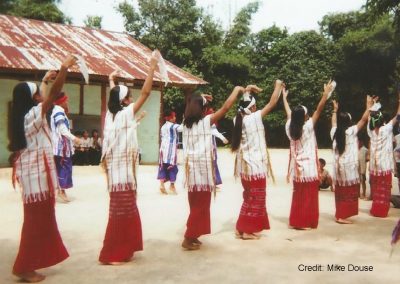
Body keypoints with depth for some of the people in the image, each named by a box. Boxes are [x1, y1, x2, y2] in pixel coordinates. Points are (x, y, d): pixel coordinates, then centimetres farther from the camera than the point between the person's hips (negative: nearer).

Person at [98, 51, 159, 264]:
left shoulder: (111, 114, 7)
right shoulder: (125, 113, -12)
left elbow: (112, 95, 27)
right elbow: (145, 92, -14)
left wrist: (111, 79, 43)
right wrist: (152, 67, -10)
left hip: (118, 170, 9)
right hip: (123, 172, -9)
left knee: (126, 212, 15)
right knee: (120, 213, -3)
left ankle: (121, 250, 24)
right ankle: (110, 254, 3)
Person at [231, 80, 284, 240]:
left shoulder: (239, 119, 4)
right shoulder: (254, 118, -14)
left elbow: (243, 105, 24)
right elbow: (272, 103, -10)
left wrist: (248, 90, 25)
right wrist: (278, 86, 2)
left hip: (245, 166, 8)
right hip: (255, 166, -8)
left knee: (249, 198, 19)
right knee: (256, 199, 4)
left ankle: (241, 228, 23)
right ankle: (248, 230, 9)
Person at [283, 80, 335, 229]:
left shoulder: (290, 128, -2)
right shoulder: (308, 127, -15)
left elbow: (288, 112, 12)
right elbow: (319, 110, -15)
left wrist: (284, 97, 26)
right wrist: (326, 93, -12)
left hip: (297, 168, 6)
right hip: (309, 168, -6)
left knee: (298, 196, 13)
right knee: (309, 197, 3)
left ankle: (296, 221, 18)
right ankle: (306, 222, 7)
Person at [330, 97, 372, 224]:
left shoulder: (335, 132, 3)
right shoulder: (351, 131, -11)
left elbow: (334, 122, 24)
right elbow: (363, 119, -6)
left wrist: (335, 109, 36)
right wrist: (369, 105, 4)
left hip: (338, 166, 6)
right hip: (349, 166, -6)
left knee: (340, 192, 13)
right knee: (348, 192, 0)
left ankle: (339, 214, 19)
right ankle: (342, 216, -1)